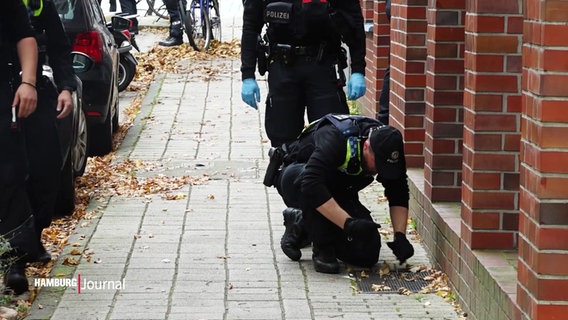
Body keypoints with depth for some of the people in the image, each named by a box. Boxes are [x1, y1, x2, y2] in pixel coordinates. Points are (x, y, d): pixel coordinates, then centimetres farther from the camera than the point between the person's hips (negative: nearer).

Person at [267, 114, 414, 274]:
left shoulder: (388, 148, -19)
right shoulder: (335, 139, -38)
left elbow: (398, 196, -11)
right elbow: (311, 184, -50)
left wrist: (400, 237, -25)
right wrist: (348, 223, -53)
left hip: (338, 192, 6)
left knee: (367, 253, -12)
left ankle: (302, 223, 10)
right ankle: (322, 249, -22)